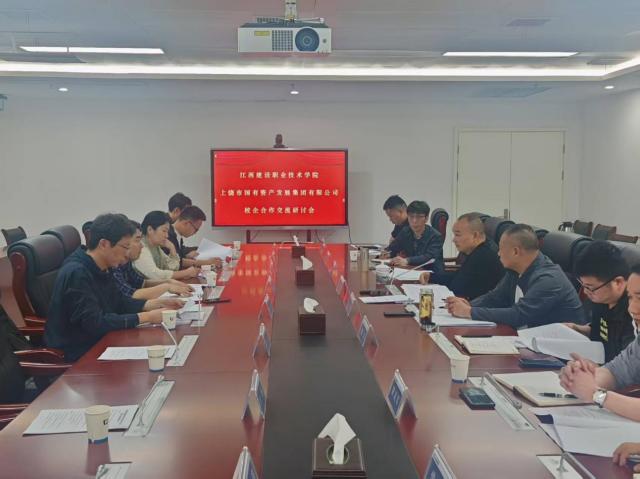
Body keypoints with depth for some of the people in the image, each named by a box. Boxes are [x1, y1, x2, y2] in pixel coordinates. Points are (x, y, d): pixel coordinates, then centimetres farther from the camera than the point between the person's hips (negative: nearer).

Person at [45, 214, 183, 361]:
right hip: (75, 354, -8)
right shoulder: (77, 273, -24)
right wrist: (146, 317, -24)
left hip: (95, 343, 8)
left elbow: (121, 302, 16)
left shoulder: (99, 269, 5)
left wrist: (158, 303, 4)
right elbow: (95, 323, -27)